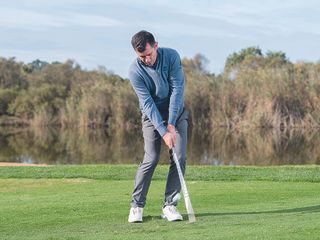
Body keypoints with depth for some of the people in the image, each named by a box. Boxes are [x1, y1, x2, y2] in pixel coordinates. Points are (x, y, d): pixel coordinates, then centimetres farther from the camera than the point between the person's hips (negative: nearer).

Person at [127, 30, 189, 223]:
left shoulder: (171, 56, -18)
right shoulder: (135, 71, -20)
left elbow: (177, 89, -19)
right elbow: (148, 103, -21)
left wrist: (171, 124, -23)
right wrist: (163, 131, -28)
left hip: (177, 111, 2)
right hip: (152, 114, -2)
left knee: (180, 157, -9)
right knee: (151, 158, -14)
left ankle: (170, 205, -2)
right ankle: (137, 205, -2)